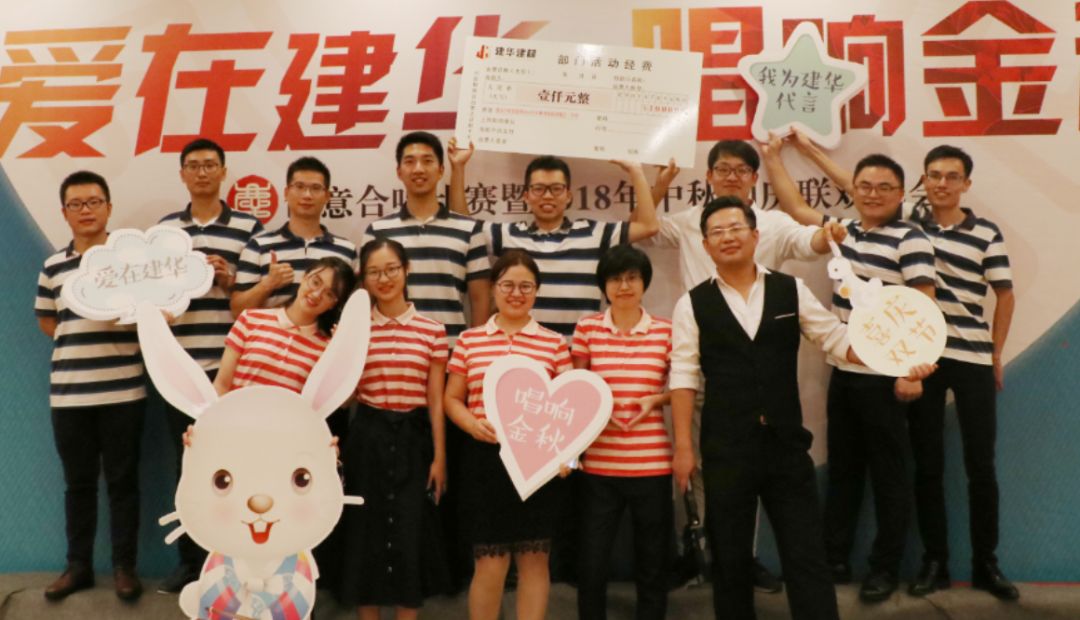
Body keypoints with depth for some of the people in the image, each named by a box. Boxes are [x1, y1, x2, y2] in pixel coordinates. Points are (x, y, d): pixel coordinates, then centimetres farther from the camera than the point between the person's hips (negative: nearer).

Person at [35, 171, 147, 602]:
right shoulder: (53, 267, 8)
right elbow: (48, 323, 16)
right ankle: (78, 565, 24)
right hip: (68, 393, 3)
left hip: (123, 389, -2)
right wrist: (80, 341, 2)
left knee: (122, 480, 5)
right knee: (78, 482, 12)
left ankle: (125, 566, 16)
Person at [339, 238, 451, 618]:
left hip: (413, 437, -1)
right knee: (366, 534, 8)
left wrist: (439, 457, 0)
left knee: (411, 537, 3)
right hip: (367, 438, 1)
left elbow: (436, 399, 1)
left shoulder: (432, 330, 0)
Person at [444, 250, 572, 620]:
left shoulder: (554, 344, 4)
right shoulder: (469, 340, 6)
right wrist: (471, 424, -11)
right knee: (489, 564, 3)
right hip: (485, 459, 0)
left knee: (534, 559, 7)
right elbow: (452, 399, 9)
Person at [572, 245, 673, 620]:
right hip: (599, 463, 0)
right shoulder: (587, 328, 2)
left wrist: (655, 399, -10)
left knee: (653, 564, 12)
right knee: (591, 564, 6)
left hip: (652, 463, 0)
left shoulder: (666, 331, 2)